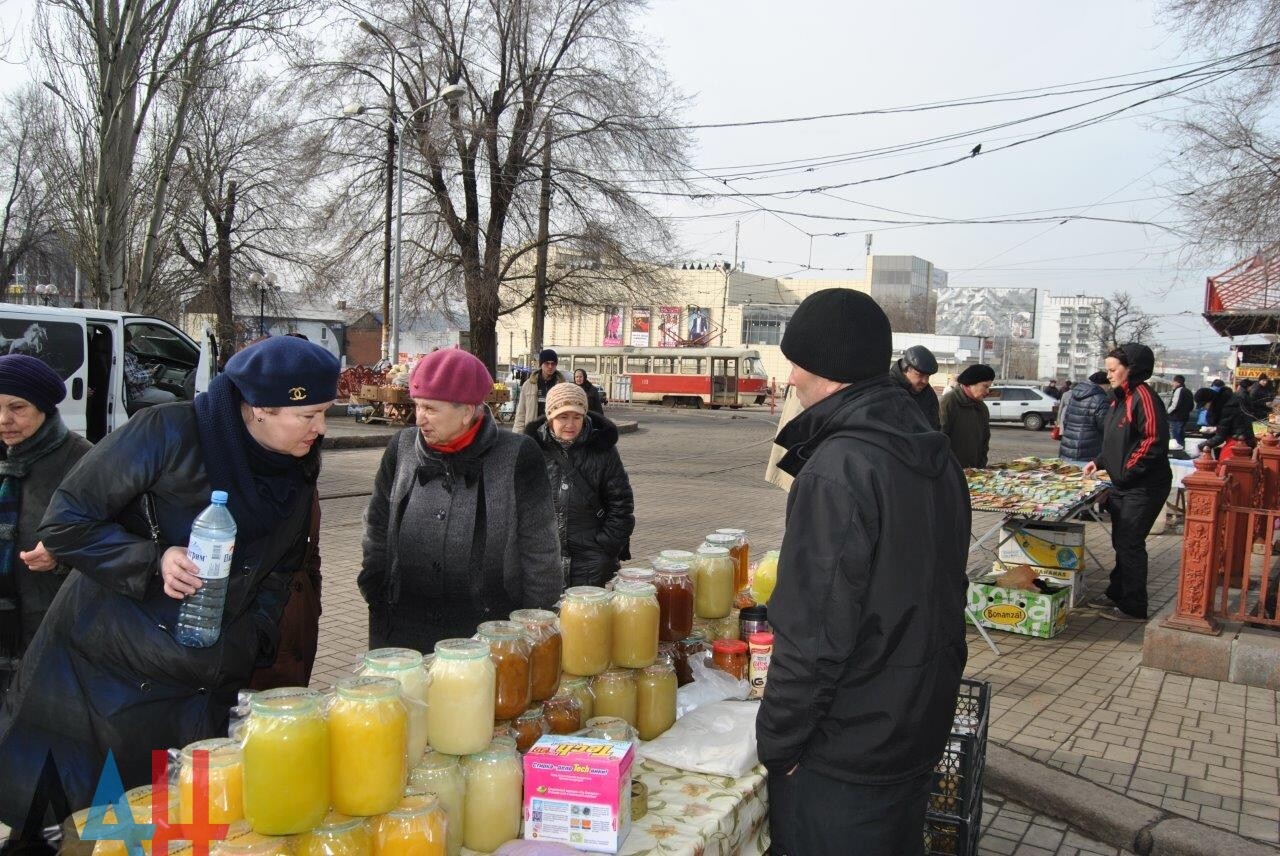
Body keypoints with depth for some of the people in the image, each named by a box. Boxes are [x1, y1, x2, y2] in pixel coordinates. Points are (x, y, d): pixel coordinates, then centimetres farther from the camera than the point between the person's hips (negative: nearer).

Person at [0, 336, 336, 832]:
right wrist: (154, 561, -25)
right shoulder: (168, 434, -18)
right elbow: (64, 524, -12)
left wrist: (249, 653, 5)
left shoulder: (297, 477, 1)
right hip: (98, 674, -4)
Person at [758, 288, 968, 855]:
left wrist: (777, 742, -13)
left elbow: (813, 633, -26)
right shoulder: (935, 456, 3)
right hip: (920, 728, 8)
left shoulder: (836, 472, -26)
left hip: (843, 759, -8)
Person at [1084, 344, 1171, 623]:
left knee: (1130, 544, -3)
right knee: (1121, 542, 18)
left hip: (1143, 487, -10)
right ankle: (1117, 594, 30)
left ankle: (1133, 608, 7)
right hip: (1123, 485, 10)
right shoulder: (1120, 398, 13)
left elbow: (1154, 442, -24)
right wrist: (1099, 462, 13)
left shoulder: (1143, 397, -18)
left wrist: (1126, 473, -20)